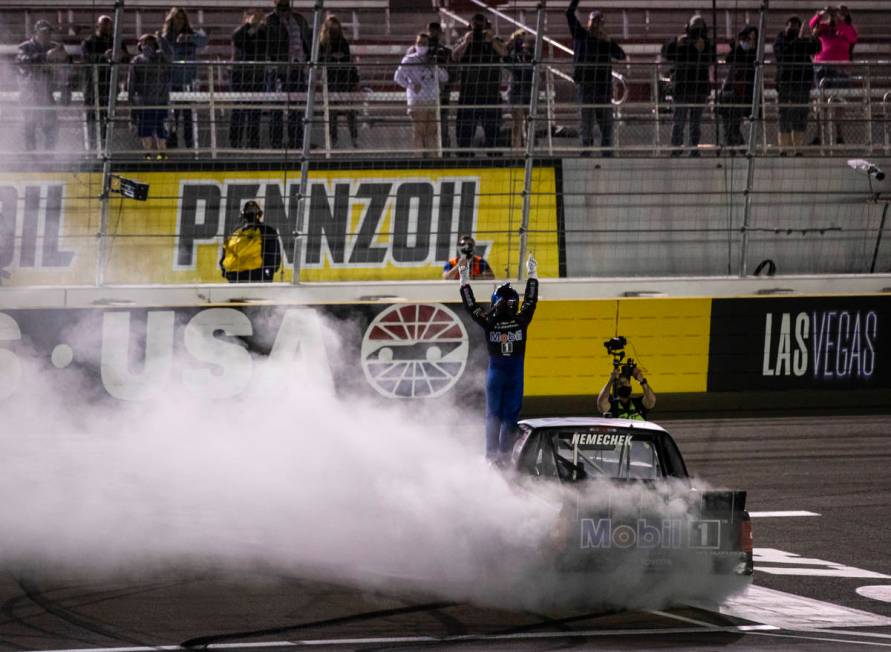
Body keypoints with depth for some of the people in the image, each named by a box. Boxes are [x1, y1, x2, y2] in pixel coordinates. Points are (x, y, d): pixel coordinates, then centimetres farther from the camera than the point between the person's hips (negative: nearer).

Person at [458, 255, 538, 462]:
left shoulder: (489, 323, -10)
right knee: (511, 413, 4)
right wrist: (531, 274, 17)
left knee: (493, 413, 7)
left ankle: (492, 453, 2)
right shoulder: (521, 321, -8)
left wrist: (464, 279, 7)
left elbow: (471, 306, 0)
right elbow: (531, 301, 5)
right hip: (516, 373, 0)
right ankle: (504, 452, -2)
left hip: (495, 372, 0)